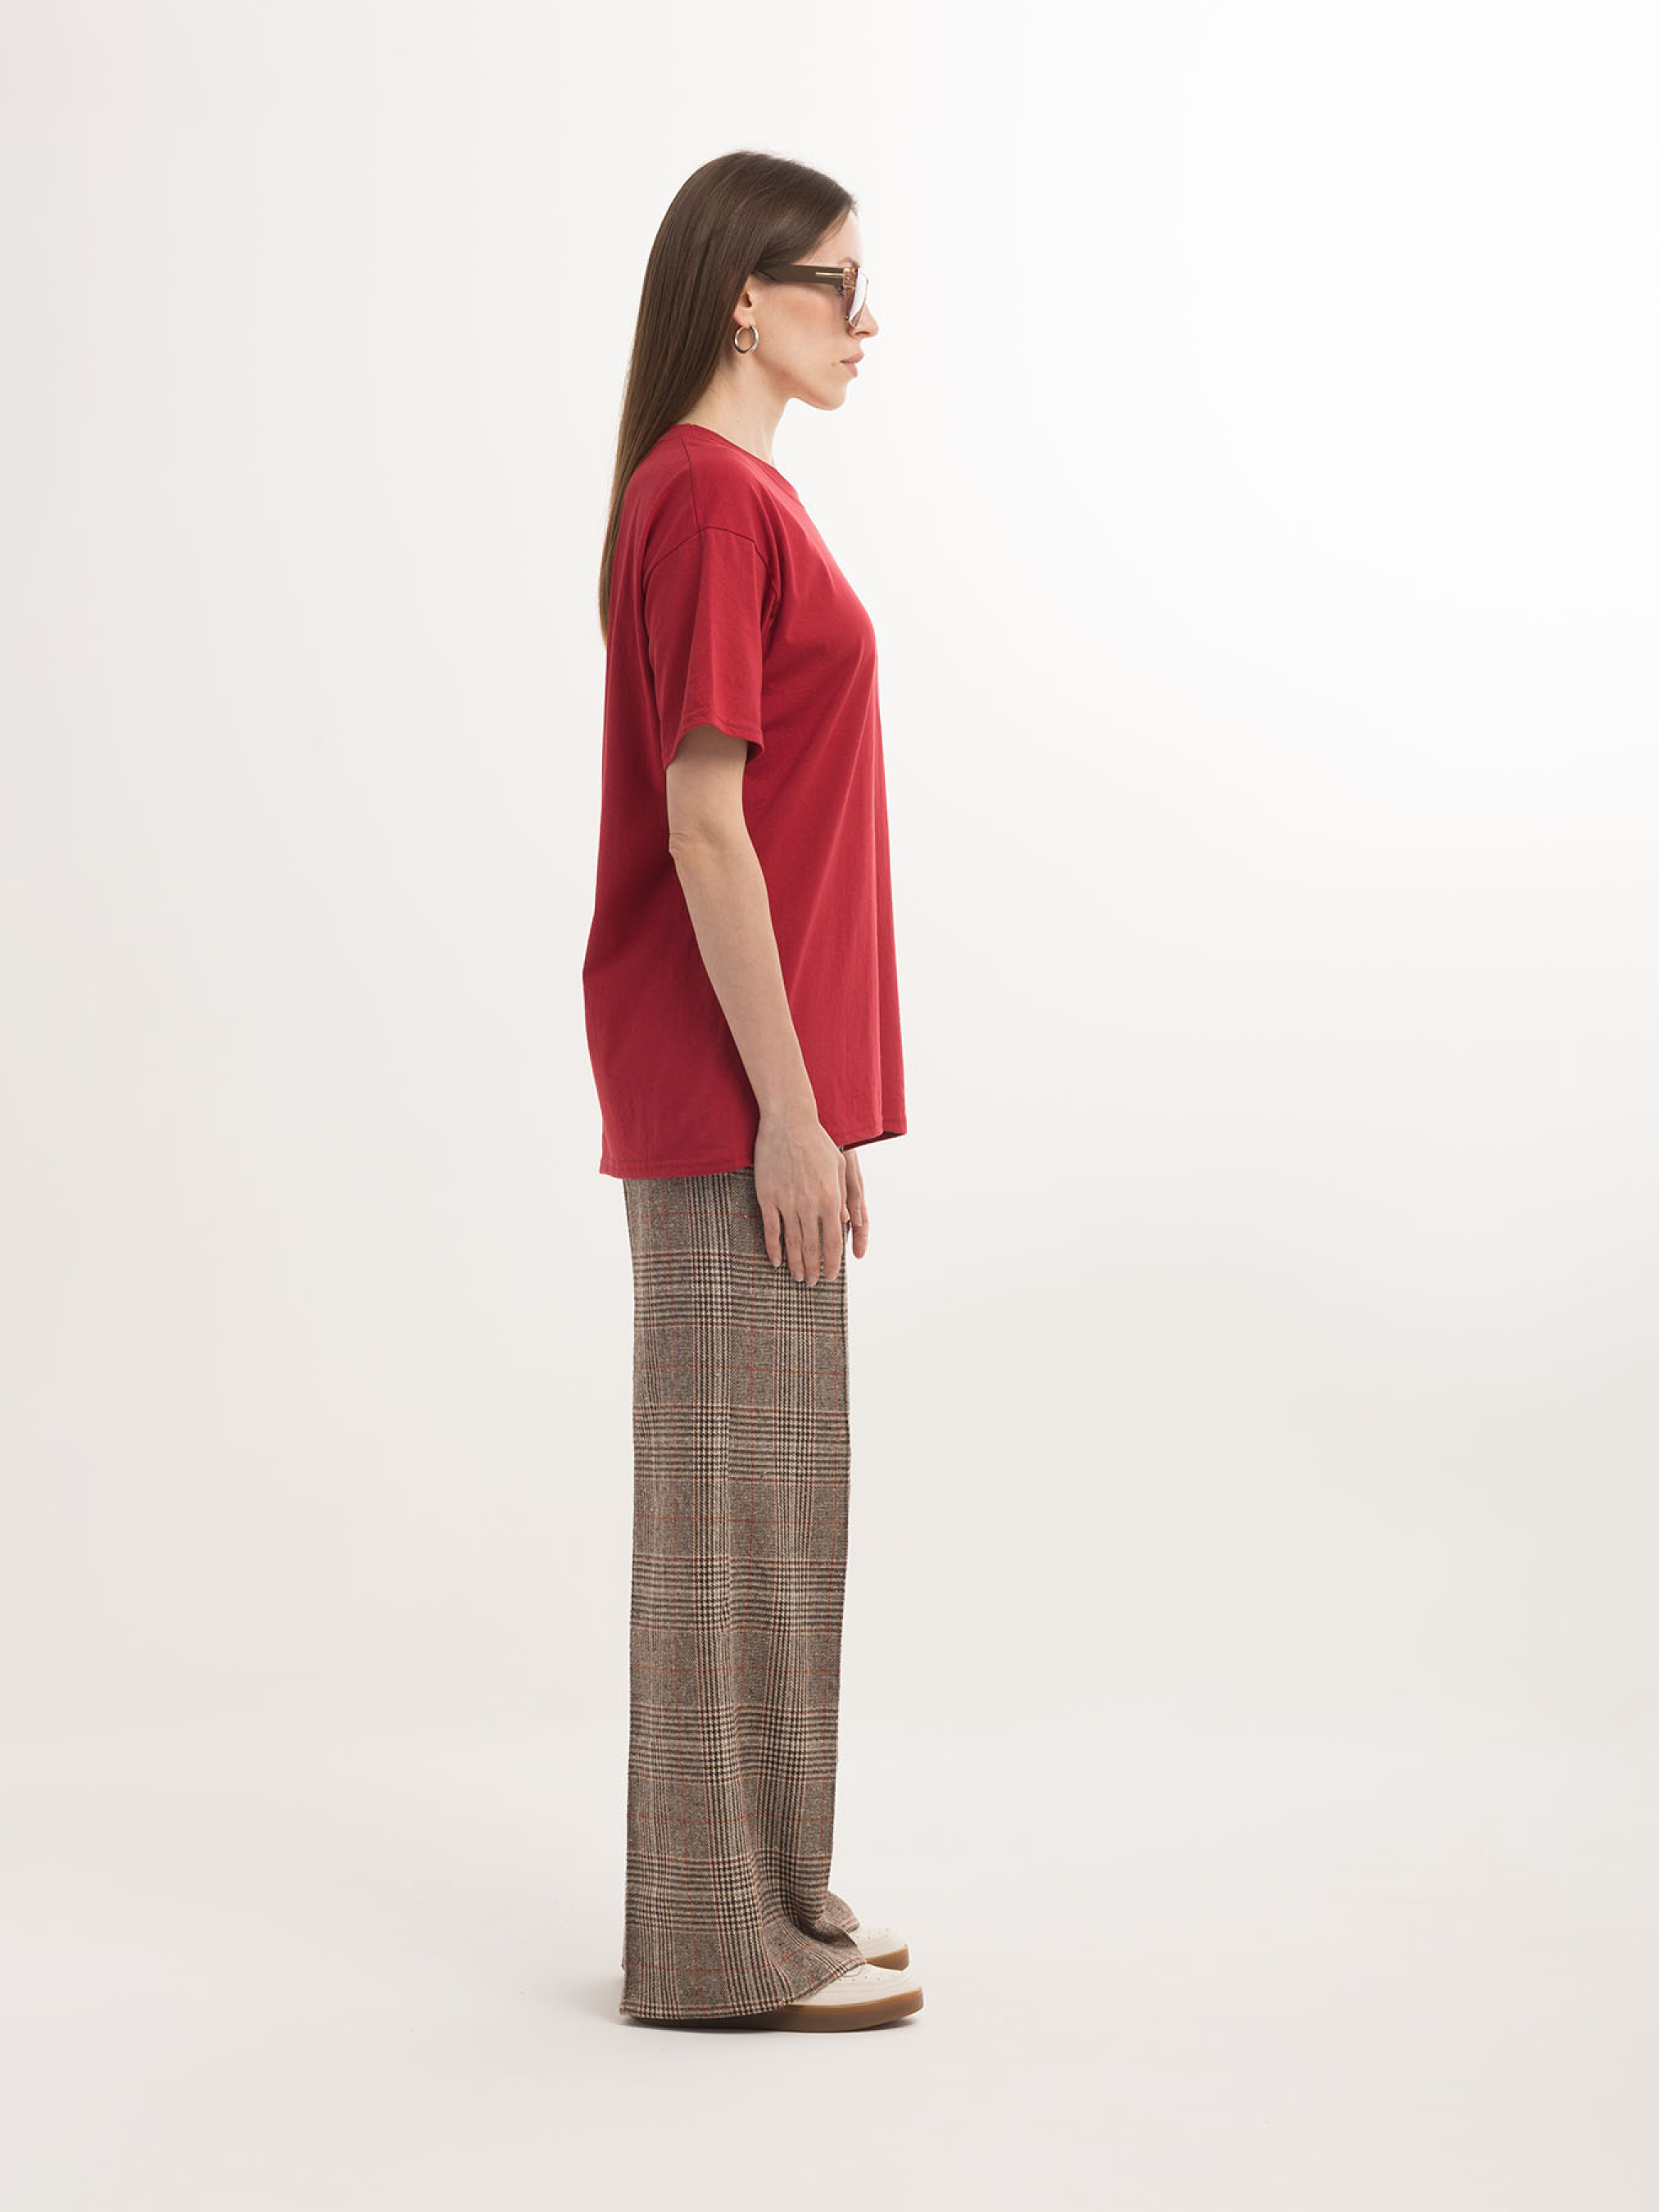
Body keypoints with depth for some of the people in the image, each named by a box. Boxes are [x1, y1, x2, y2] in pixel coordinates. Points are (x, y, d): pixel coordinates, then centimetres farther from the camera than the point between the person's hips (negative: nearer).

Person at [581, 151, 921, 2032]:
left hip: (749, 1072, 10)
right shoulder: (709, 500, -14)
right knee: (732, 1487, -2)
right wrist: (788, 1108, -19)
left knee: (764, 1483, 14)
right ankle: (722, 1940, 8)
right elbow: (703, 831, -19)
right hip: (732, 1084, -10)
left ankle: (760, 1889, 25)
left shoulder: (729, 494, 16)